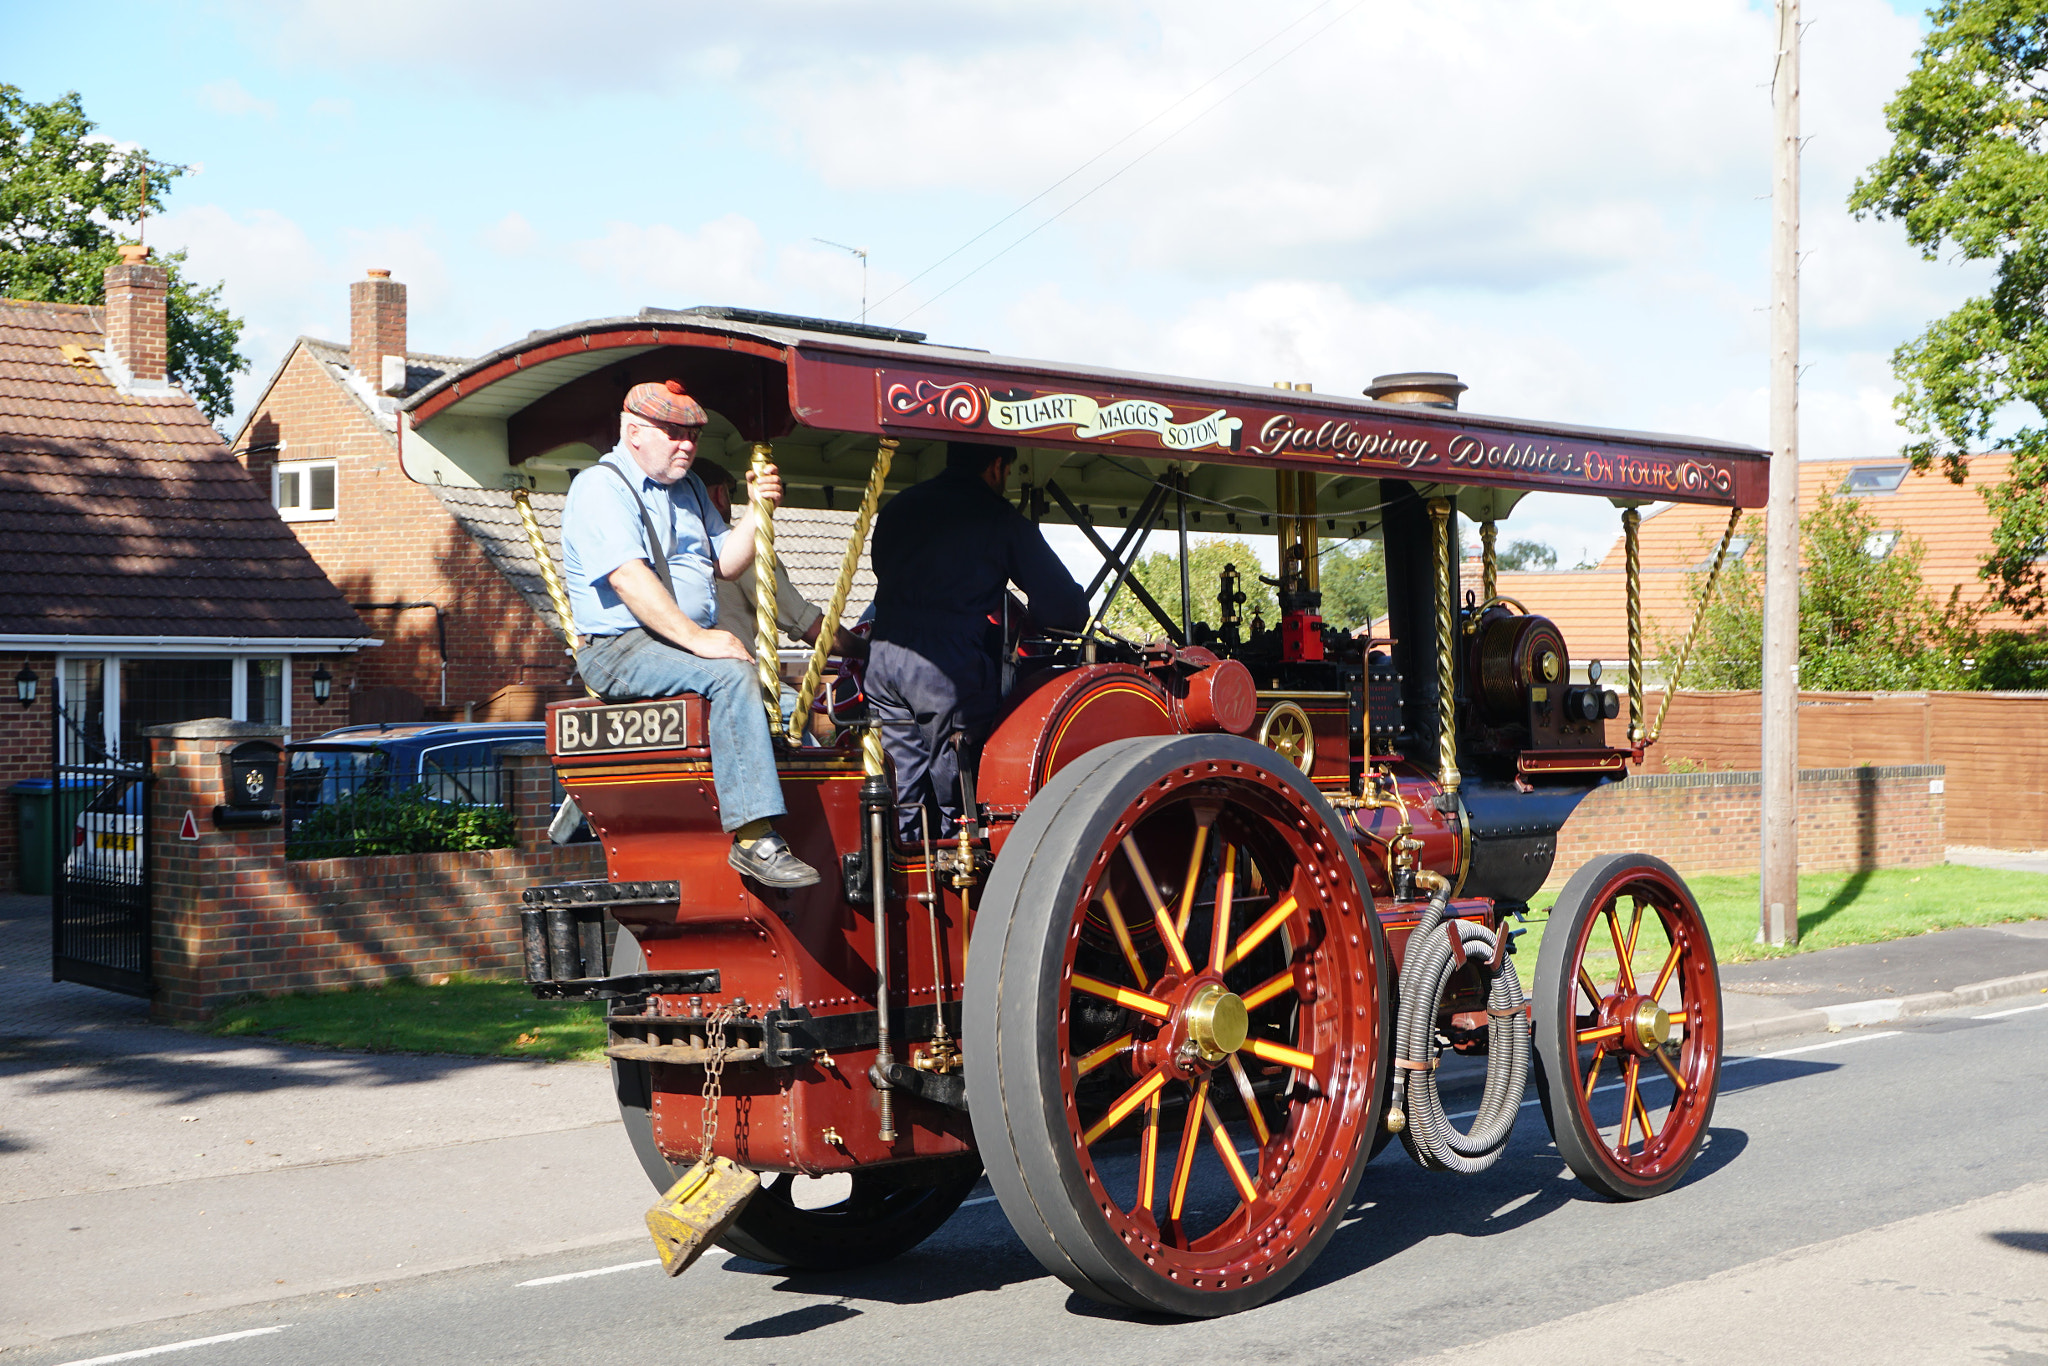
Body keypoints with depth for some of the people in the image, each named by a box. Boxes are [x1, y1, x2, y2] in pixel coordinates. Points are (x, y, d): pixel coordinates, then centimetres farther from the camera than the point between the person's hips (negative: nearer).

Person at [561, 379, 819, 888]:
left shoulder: (686, 487, 20)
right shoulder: (601, 488, -9)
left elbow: (726, 564, 16)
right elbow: (628, 578, -22)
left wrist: (756, 510, 0)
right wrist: (697, 639, -30)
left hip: (693, 640, 9)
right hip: (622, 648, -9)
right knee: (732, 675, -32)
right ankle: (754, 839, -38)